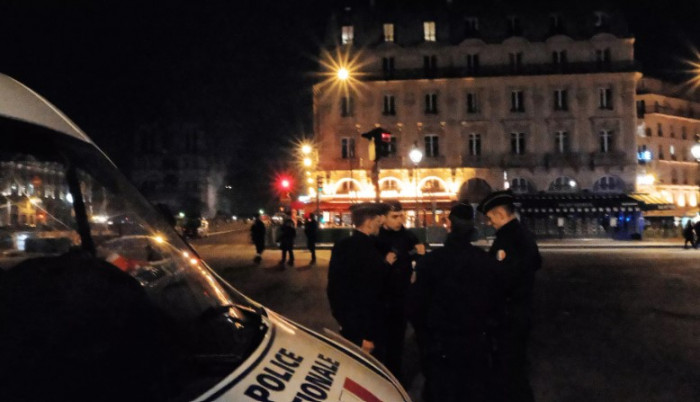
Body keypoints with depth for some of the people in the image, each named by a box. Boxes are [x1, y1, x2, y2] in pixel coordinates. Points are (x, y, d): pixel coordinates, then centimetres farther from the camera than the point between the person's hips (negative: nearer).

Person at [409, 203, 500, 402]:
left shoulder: (430, 260, -16)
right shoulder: (487, 260, -7)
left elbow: (417, 303, -11)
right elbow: (494, 300, 2)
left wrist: (423, 331, 8)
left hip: (440, 342, -2)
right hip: (476, 340, 3)